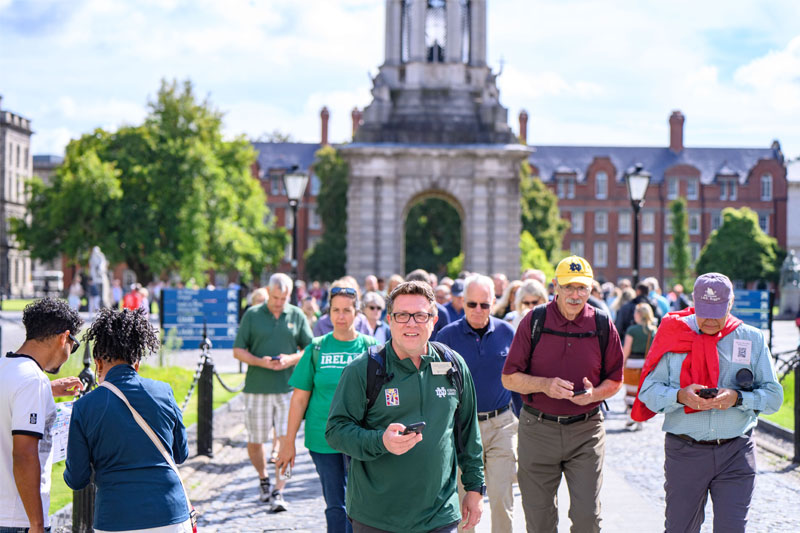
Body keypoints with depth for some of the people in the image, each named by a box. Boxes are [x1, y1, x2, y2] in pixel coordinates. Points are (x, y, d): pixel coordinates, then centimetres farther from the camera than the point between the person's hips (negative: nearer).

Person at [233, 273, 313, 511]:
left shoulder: (297, 316, 7)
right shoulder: (252, 315, 3)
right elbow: (238, 350, 4)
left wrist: (291, 359, -10)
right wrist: (260, 361, -13)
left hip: (288, 387, 0)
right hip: (257, 388, 0)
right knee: (255, 441, 8)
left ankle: (278, 492, -3)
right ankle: (263, 479, 34)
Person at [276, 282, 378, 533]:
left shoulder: (370, 347, 2)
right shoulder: (317, 348, 3)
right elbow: (300, 397, 4)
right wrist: (289, 442, 3)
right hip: (322, 437, 1)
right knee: (334, 506, 8)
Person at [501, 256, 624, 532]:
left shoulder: (602, 325, 2)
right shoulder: (534, 321, -2)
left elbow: (615, 379, 9)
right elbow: (509, 378, -1)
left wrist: (594, 393, -12)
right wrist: (545, 385, -18)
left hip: (586, 429, 0)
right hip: (538, 429, 0)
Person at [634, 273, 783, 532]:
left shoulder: (753, 339, 6)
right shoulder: (674, 335, 3)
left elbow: (773, 396, 3)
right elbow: (649, 392, -1)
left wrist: (738, 398, -15)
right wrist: (680, 396, -20)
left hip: (736, 454, 0)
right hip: (684, 452, 0)